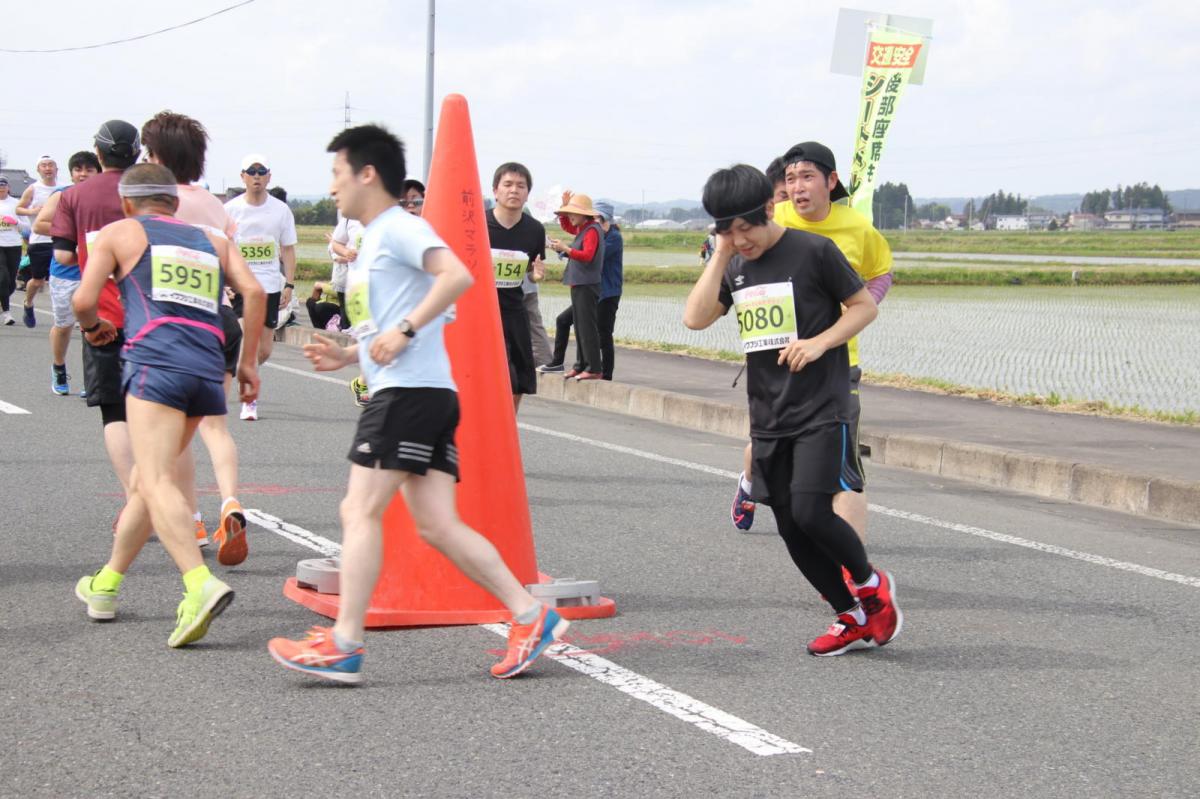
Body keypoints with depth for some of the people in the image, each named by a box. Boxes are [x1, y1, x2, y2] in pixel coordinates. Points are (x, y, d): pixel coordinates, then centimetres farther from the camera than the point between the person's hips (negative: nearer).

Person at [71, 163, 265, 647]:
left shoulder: (118, 233, 16)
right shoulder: (210, 241, 27)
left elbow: (84, 299, 7)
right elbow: (252, 291, 12)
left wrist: (92, 327, 29)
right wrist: (248, 361, 17)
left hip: (156, 364, -6)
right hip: (208, 371, 6)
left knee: (156, 482, -17)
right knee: (147, 478, 21)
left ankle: (201, 585, -38)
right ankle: (106, 585, 33)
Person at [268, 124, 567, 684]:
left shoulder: (398, 228, -5)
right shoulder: (373, 241, 25)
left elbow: (457, 275, -22)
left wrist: (403, 331, -22)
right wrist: (345, 356, 18)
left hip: (411, 392, -10)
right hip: (411, 393, 10)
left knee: (359, 511, -9)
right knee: (437, 525, 3)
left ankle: (343, 646, -9)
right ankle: (531, 617, 2)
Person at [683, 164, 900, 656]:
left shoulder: (813, 251, -7)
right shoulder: (734, 266, 11)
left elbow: (864, 306, -2)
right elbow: (696, 319, -2)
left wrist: (819, 342, -16)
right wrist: (721, 256, -4)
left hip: (821, 411, -7)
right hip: (767, 416, 7)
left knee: (810, 511, -18)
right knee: (790, 527, 5)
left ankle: (871, 583, 10)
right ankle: (853, 619, 18)